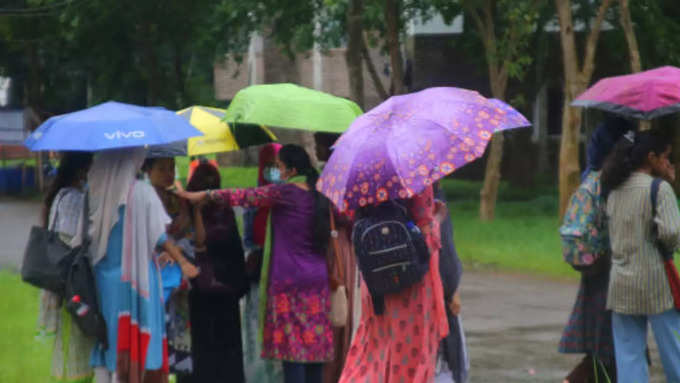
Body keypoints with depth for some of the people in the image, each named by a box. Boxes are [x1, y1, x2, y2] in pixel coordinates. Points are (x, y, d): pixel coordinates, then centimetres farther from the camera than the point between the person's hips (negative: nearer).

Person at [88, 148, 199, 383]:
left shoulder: (96, 190, 0)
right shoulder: (142, 192, -11)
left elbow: (89, 234, 6)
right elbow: (160, 236, -10)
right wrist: (183, 262, 0)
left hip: (103, 277, 4)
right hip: (137, 276, -4)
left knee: (106, 339, 10)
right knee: (139, 340, 3)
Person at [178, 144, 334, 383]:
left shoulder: (284, 193, -10)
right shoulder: (318, 197, 8)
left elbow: (243, 197, -6)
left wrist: (204, 195, 4)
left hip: (288, 280, -6)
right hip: (317, 281, 6)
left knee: (292, 345, -6)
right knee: (314, 343, 7)